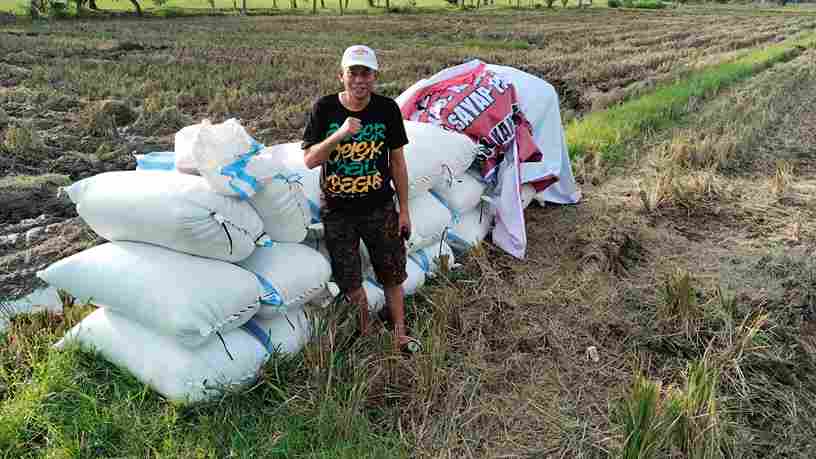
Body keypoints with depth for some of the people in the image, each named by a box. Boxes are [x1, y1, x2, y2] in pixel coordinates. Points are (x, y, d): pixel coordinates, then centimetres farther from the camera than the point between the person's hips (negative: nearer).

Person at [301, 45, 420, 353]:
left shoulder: (387, 109, -6)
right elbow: (309, 160, -12)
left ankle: (399, 332, 31)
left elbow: (397, 161, 1)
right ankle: (365, 333, 33)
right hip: (337, 211, 0)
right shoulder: (324, 108, -8)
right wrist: (340, 134, -28)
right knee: (350, 280, 11)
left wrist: (404, 210, 2)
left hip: (380, 208, 1)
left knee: (392, 274, 11)